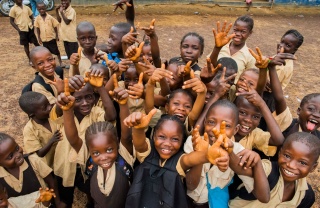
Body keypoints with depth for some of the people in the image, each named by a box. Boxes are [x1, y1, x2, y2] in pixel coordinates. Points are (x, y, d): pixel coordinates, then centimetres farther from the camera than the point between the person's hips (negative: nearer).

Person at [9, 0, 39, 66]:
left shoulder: (26, 7, 8)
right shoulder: (13, 9, -3)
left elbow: (32, 17, 15)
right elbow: (11, 21, -2)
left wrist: (33, 25, -1)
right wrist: (18, 29, -10)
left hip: (30, 28, 3)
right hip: (22, 30, -3)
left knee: (36, 43, 6)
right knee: (26, 45, 6)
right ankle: (30, 60, 18)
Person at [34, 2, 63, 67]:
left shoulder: (50, 17, -9)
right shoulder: (37, 19, -4)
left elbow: (55, 27, -3)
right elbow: (37, 28, 5)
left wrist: (57, 36, -3)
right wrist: (39, 38, 5)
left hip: (52, 38, -2)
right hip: (44, 39, 2)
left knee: (56, 51, 7)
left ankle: (60, 62, 22)